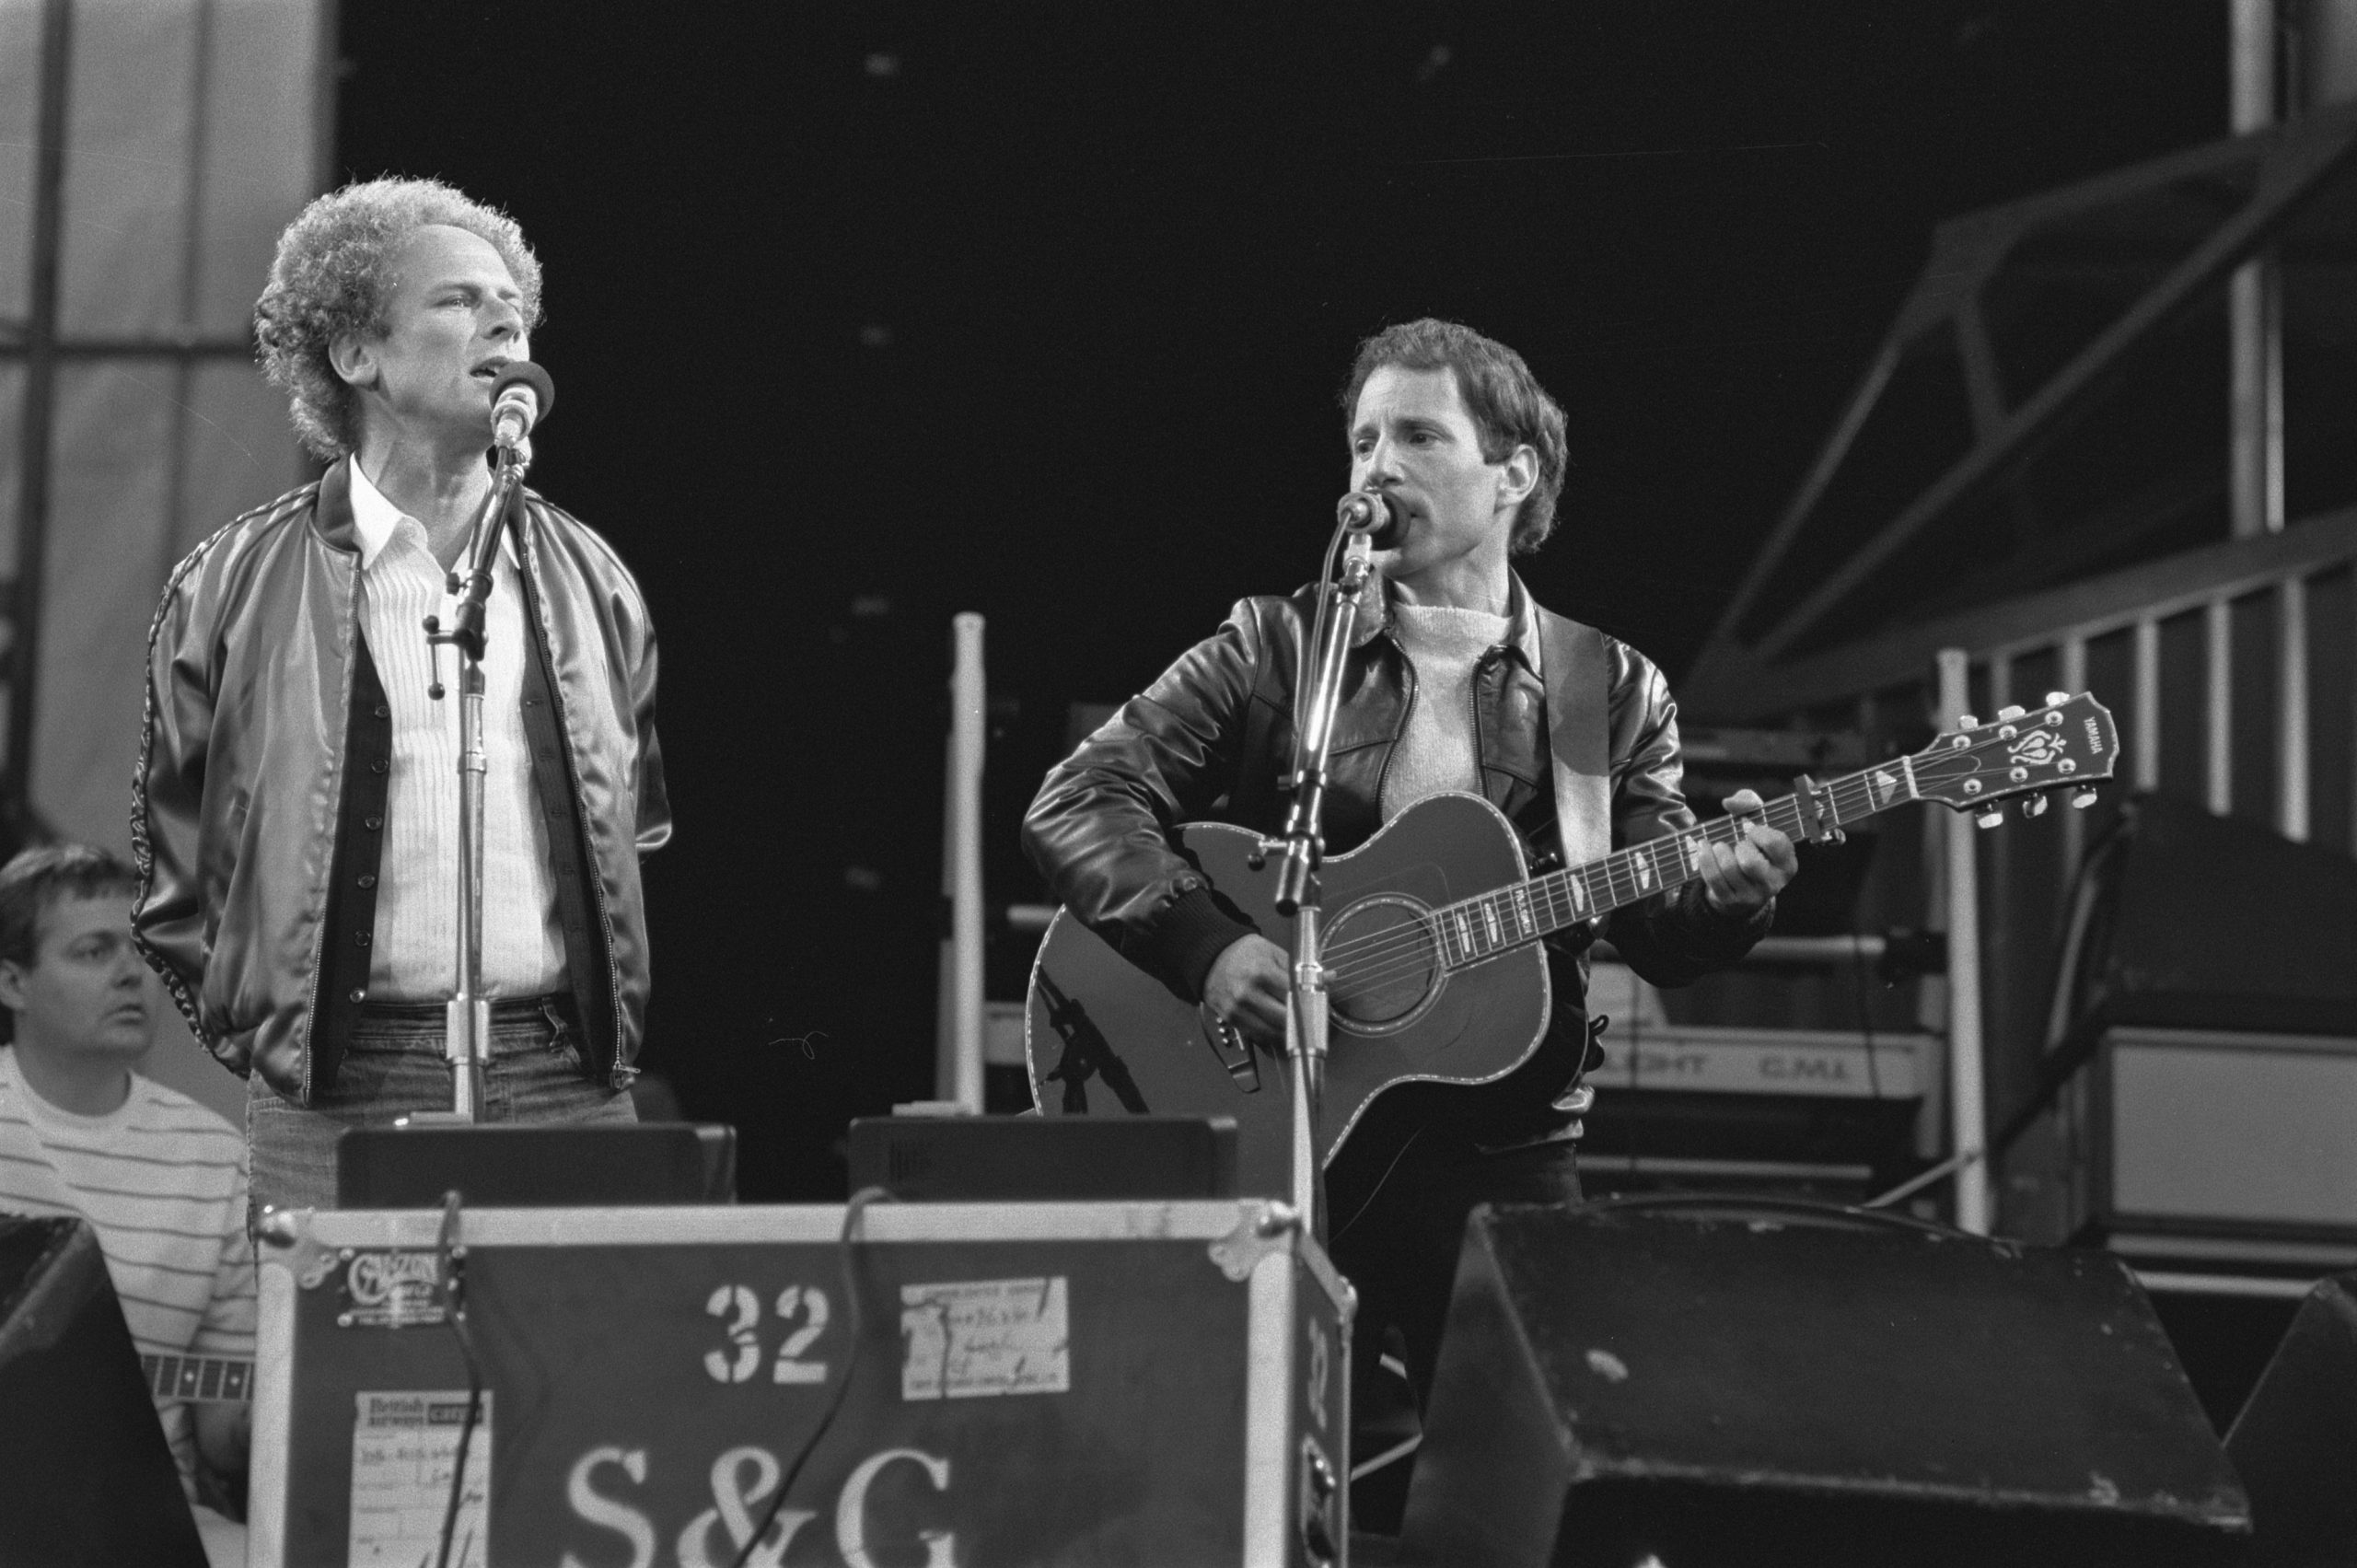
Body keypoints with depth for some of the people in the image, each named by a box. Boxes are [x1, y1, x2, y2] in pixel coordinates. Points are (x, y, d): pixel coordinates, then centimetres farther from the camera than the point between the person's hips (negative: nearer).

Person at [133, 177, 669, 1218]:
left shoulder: (587, 580, 12)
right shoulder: (236, 586, 3)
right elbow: (171, 868, 9)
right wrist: (261, 1037, 4)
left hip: (570, 1093, 3)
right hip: (335, 1108, -2)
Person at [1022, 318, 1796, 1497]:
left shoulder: (1611, 691, 7)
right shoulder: (1277, 647, 3)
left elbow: (1661, 932, 3)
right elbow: (1074, 801, -5)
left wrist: (1725, 896, -19)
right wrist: (1207, 947, -19)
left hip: (1499, 1156, 1)